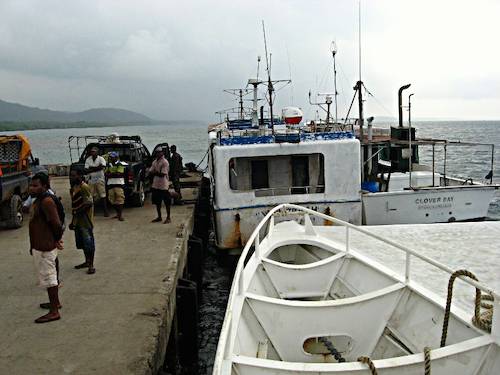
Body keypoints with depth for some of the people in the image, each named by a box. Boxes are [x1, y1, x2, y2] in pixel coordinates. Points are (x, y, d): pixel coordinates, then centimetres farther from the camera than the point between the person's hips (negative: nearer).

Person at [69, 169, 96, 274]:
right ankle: (87, 261, 30)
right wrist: (73, 221, 17)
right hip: (77, 220, 9)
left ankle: (91, 265, 5)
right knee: (81, 242, 16)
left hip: (85, 220, -9)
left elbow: (89, 203, -22)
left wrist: (76, 211, -16)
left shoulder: (84, 187, -16)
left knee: (88, 242, -2)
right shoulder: (74, 187, 12)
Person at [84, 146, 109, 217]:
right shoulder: (88, 160, 8)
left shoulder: (101, 159, -2)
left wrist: (91, 168, -13)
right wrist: (96, 168, -14)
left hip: (99, 179, -3)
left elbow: (102, 167, -19)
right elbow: (86, 171, 1)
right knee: (92, 196, 2)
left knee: (102, 195, -7)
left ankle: (105, 210, -5)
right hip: (91, 180, 3)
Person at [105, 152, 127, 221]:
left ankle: (121, 215, -13)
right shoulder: (109, 165, 17)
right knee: (112, 200, 4)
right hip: (110, 184, 6)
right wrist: (114, 174, -4)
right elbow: (106, 174, 11)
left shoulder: (120, 164, -2)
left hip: (118, 184, -6)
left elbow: (118, 174, -8)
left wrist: (110, 174, 2)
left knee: (120, 200, -12)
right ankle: (118, 214, 17)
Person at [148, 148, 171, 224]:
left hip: (163, 185, -7)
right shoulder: (154, 162, 13)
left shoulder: (165, 162, -11)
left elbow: (162, 174, -17)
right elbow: (150, 172, 9)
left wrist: (155, 173, -11)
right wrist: (154, 172, -11)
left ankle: (168, 217, 9)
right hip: (155, 185, 7)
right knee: (157, 202, 13)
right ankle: (159, 217, 24)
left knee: (166, 202, 1)